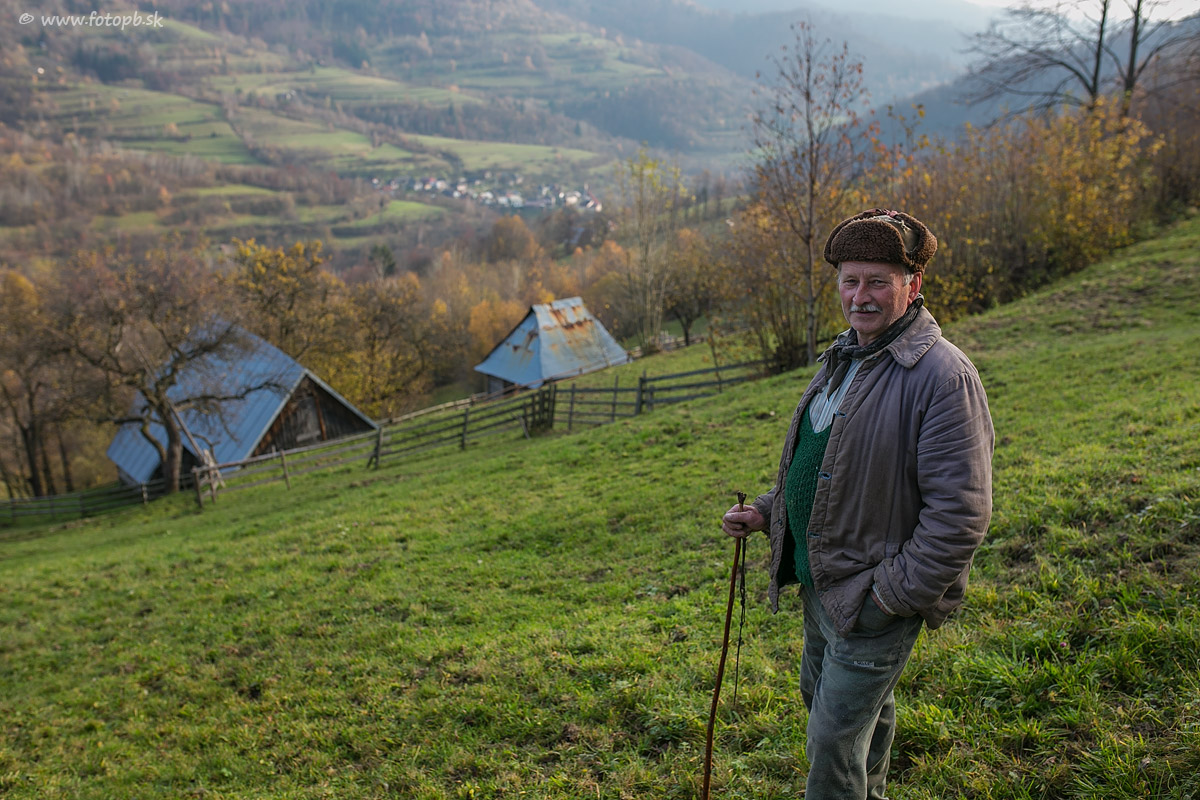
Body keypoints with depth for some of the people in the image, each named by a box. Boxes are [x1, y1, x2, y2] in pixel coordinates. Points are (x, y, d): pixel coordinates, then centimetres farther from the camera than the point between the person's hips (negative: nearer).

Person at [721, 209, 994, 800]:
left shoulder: (943, 374, -20)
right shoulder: (842, 360, 8)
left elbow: (960, 511, -23)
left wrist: (893, 595, -22)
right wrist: (767, 510, 7)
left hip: (873, 600, -9)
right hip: (818, 582, 9)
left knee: (835, 740, -2)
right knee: (822, 698, 27)